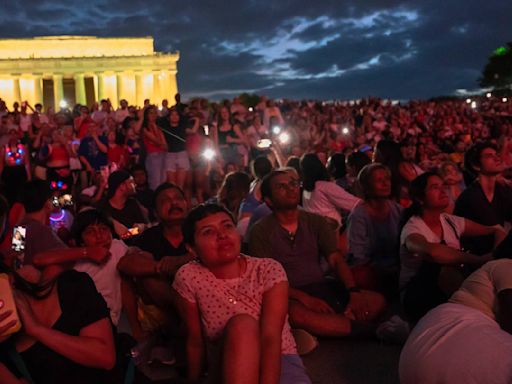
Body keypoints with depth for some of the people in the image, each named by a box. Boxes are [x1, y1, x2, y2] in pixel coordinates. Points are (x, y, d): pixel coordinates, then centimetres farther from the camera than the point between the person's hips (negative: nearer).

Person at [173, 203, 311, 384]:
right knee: (242, 326, -30)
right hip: (229, 369, 2)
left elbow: (271, 338, -21)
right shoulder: (188, 278, -11)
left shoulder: (269, 270, -12)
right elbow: (195, 341, -1)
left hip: (278, 361, -1)